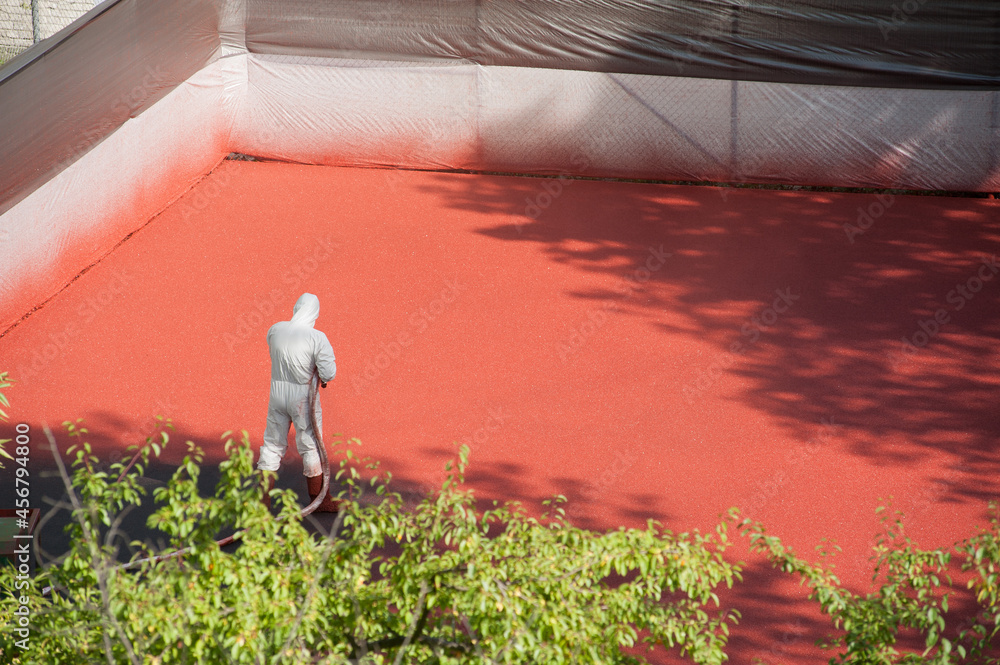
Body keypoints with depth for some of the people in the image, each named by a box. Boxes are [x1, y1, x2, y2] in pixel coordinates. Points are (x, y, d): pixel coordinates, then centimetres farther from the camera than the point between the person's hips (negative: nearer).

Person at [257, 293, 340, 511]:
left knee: (273, 444, 14)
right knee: (311, 447, 10)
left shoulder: (275, 330, -5)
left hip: (277, 392, 4)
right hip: (304, 396, -4)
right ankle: (318, 499, 22)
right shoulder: (317, 338, -19)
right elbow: (329, 373, -20)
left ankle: (262, 499, 16)